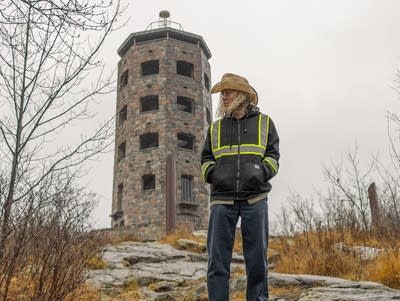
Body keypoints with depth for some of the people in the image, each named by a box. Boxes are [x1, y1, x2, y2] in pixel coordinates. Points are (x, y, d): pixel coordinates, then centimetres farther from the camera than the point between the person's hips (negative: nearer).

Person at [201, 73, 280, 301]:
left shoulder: (264, 123, 13)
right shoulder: (216, 127, 19)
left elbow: (273, 156, 10)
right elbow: (206, 158, 20)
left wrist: (262, 171, -9)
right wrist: (212, 173, -1)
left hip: (255, 199, -1)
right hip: (222, 199, 2)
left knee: (257, 258, 1)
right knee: (217, 260, -3)